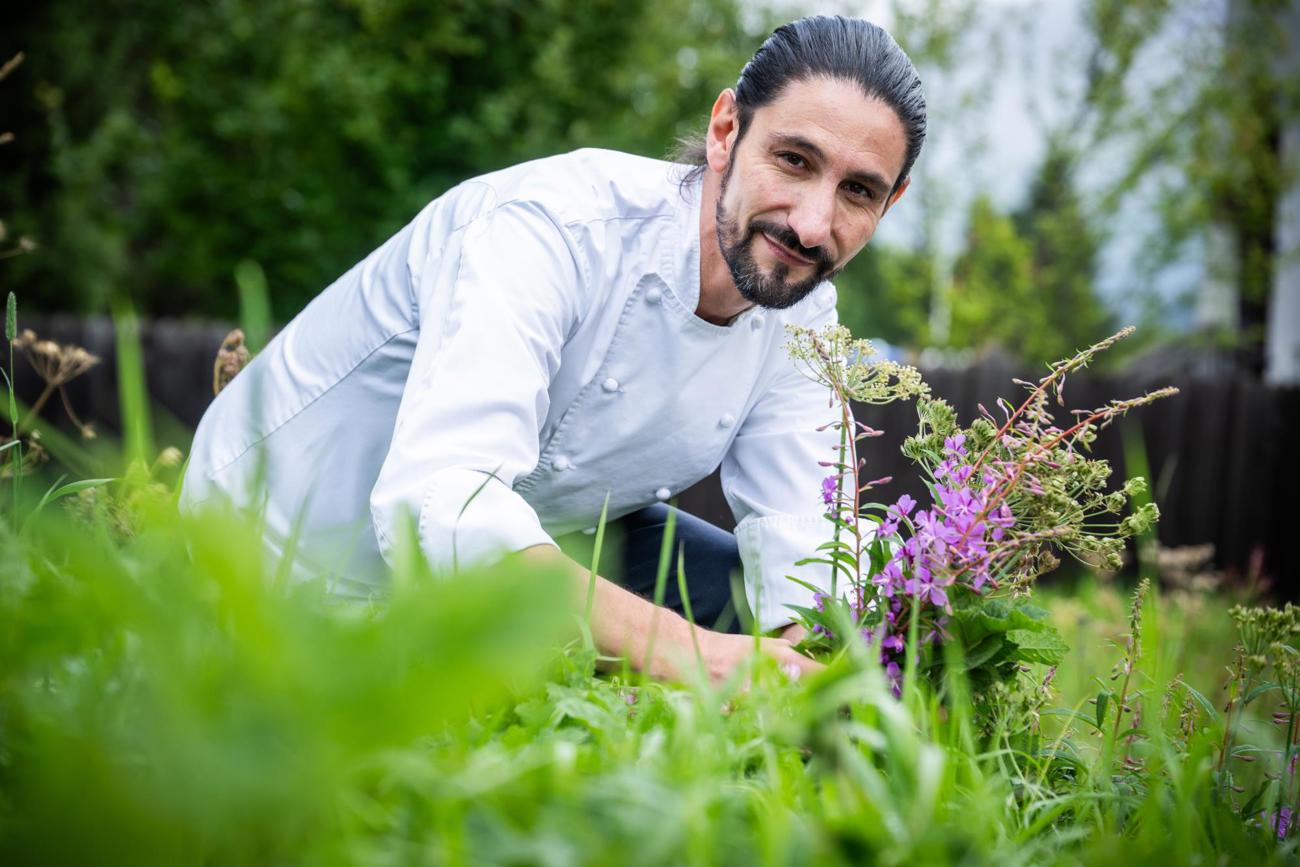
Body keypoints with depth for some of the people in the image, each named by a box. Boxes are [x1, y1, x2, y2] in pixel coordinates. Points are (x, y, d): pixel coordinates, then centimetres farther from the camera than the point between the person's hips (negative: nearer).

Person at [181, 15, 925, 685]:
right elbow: (433, 501, -47)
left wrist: (813, 669, -39)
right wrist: (687, 651, -59)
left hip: (537, 534, 6)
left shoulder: (801, 307, -10)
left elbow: (797, 535, -15)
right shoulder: (551, 227, -33)